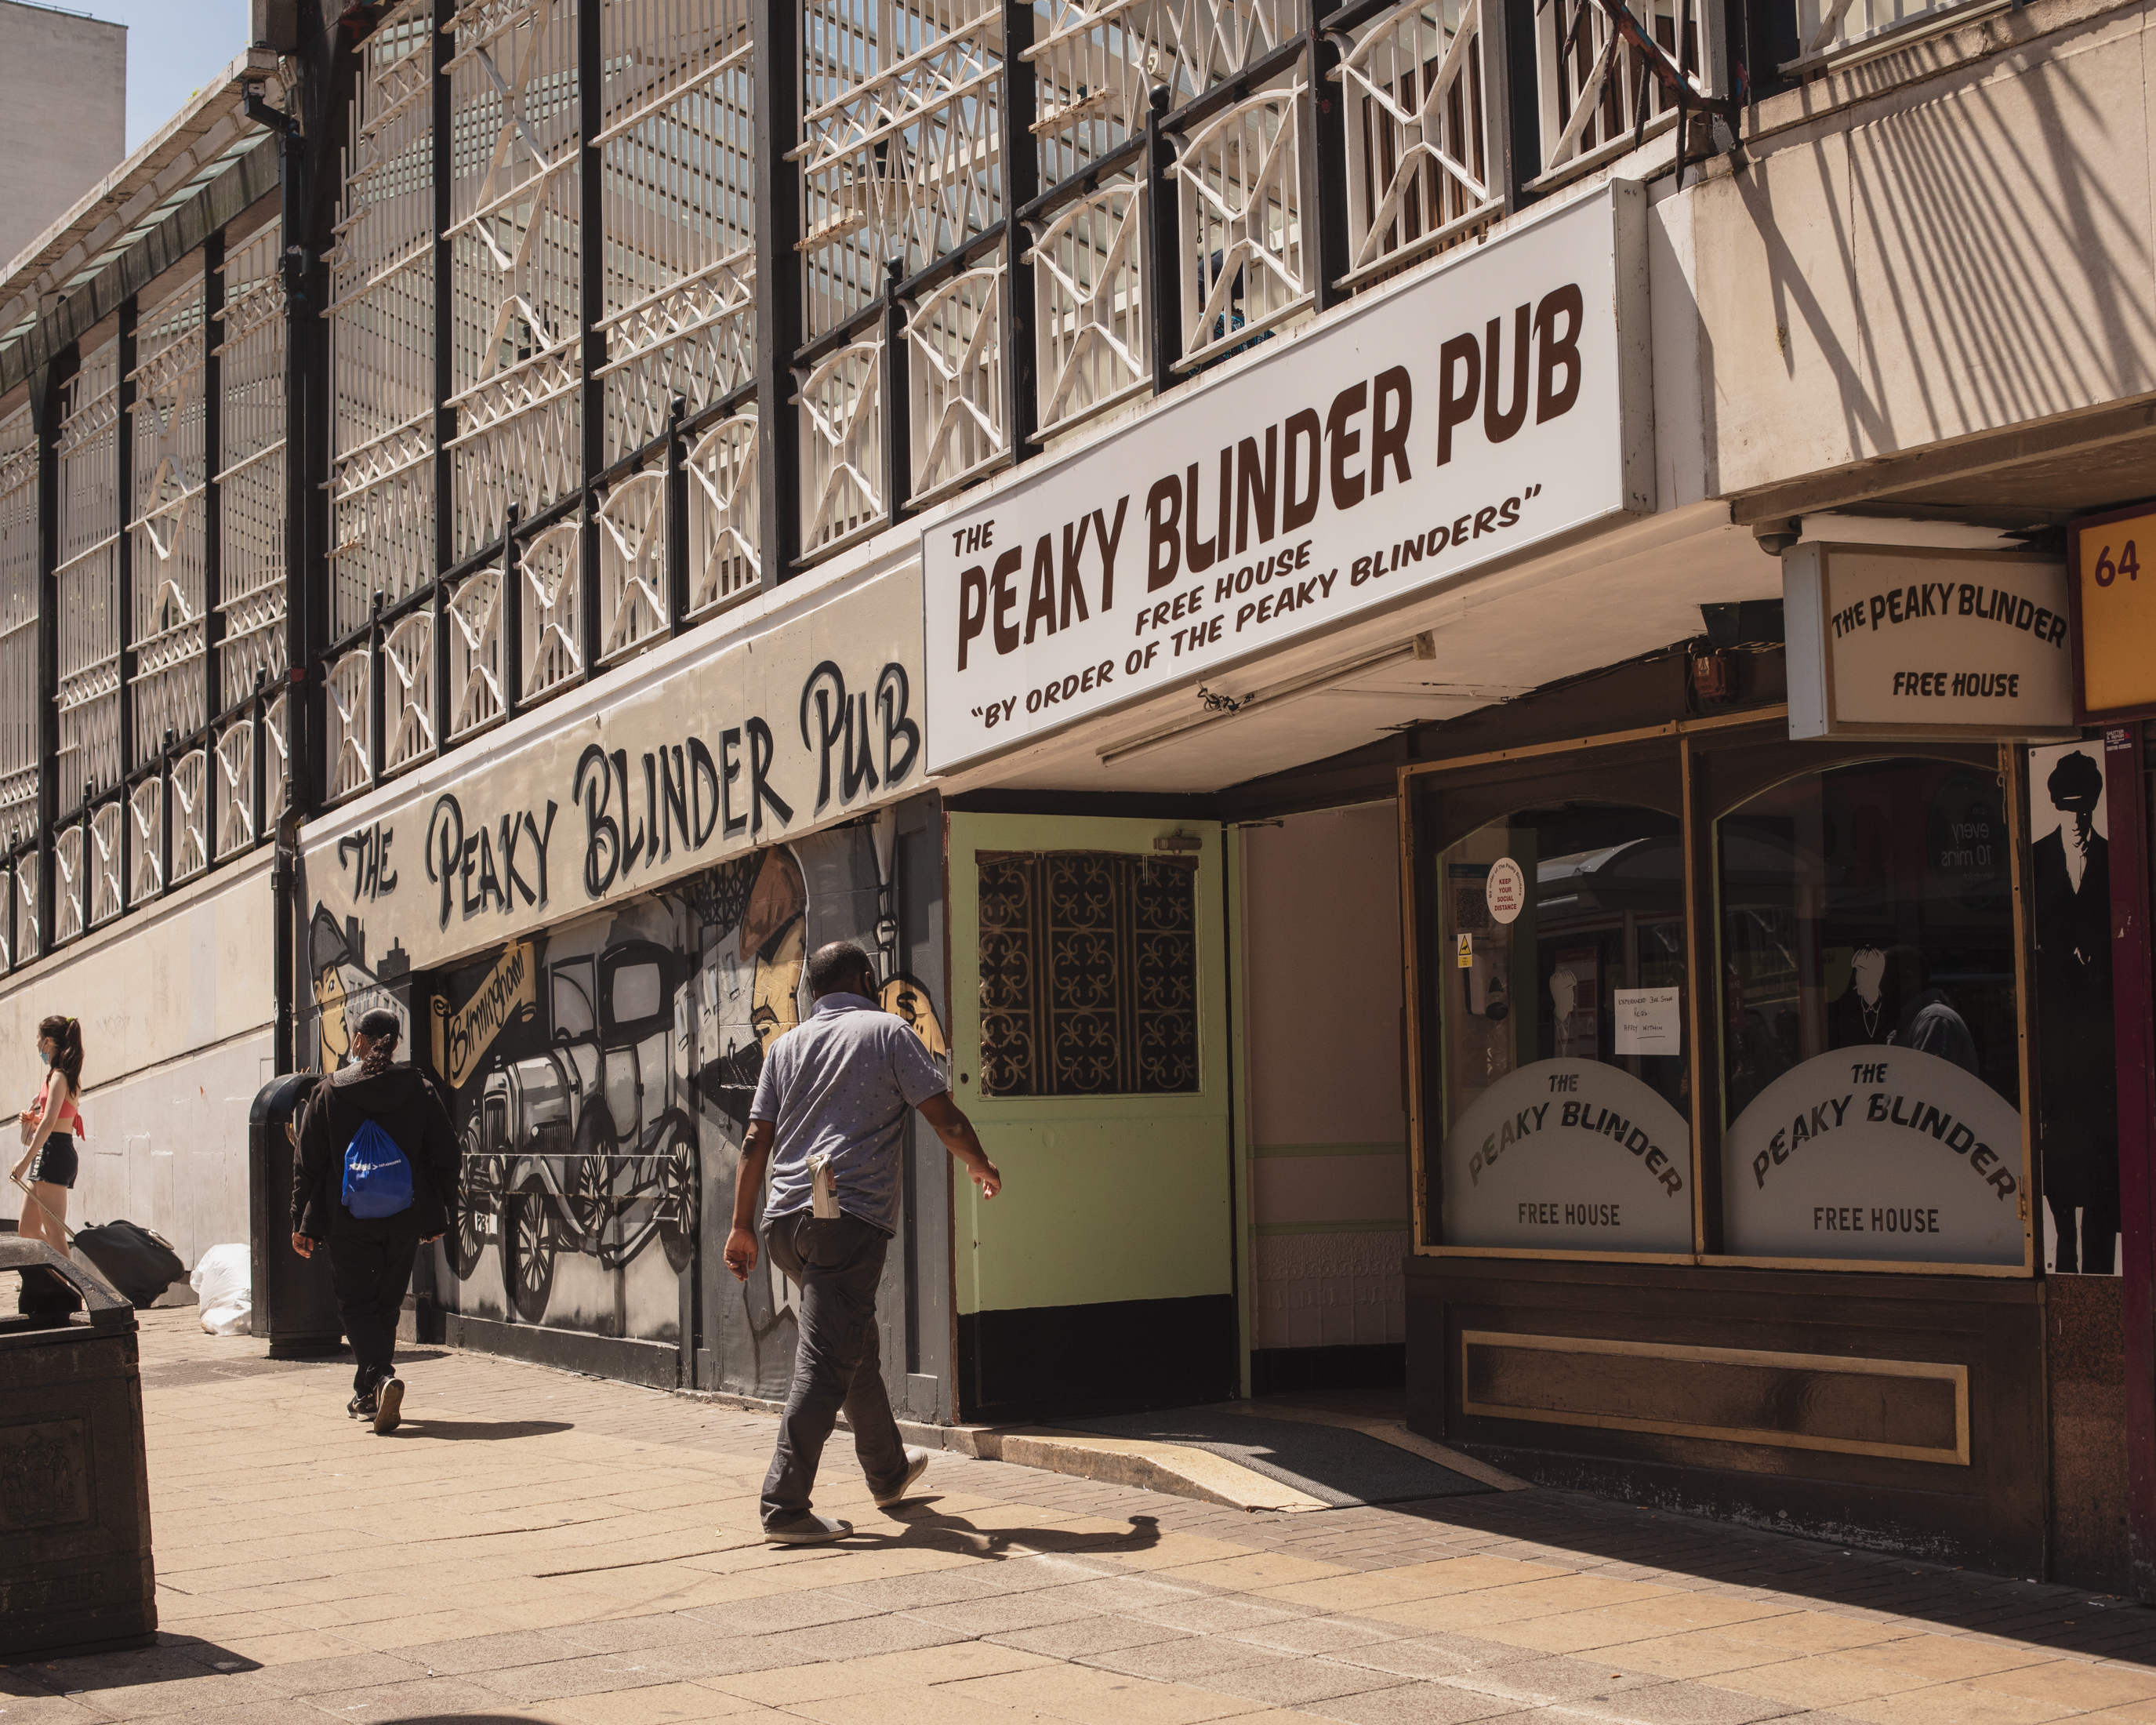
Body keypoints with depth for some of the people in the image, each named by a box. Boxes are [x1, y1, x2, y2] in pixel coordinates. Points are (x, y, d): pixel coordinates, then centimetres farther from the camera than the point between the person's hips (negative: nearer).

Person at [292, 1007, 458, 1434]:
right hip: (405, 1221, 2)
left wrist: (301, 1223, 5)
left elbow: (308, 1163, -1)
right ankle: (368, 1397, 23)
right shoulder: (420, 1091, 0)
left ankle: (381, 1379, -21)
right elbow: (445, 1156, 2)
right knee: (387, 1305, 15)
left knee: (356, 1303, 4)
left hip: (349, 1221, -2)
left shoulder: (327, 1094, -4)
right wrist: (440, 1217, 10)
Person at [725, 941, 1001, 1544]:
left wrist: (742, 1227, 14)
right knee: (824, 1362, -10)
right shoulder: (887, 1031, 3)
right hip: (851, 1217, -6)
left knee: (855, 1343, 23)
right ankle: (785, 1506, -17)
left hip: (784, 1221, 6)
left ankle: (888, 1471, 38)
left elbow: (756, 1141, 12)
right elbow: (945, 1118, 1)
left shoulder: (786, 1046, 17)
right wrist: (981, 1167, 18)